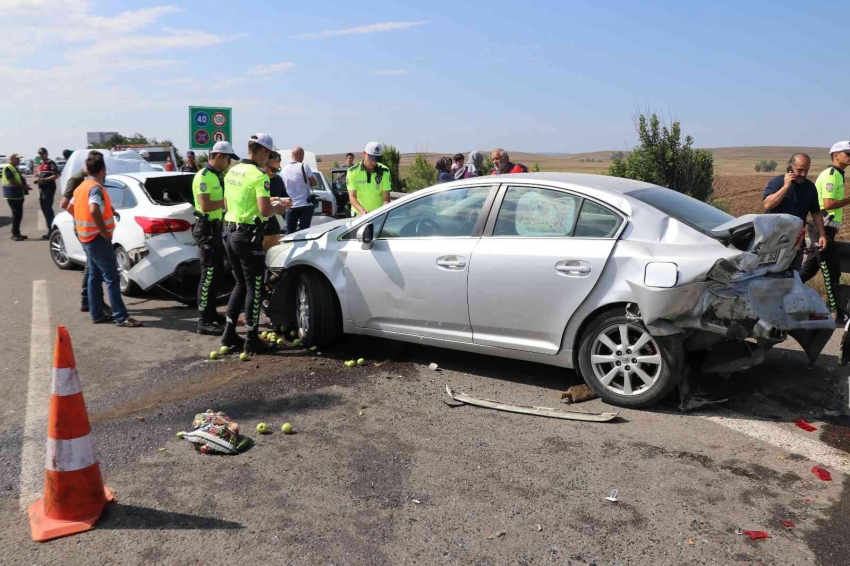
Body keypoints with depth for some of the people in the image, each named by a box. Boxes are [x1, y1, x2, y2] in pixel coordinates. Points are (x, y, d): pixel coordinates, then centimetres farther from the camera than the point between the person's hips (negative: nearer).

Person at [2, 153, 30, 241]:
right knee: (16, 214, -8)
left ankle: (16, 233, 17)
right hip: (12, 195, -9)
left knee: (19, 215, 11)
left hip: (18, 195, 9)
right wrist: (23, 186, -15)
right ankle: (15, 234, -3)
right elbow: (12, 181, -19)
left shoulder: (14, 168, 19)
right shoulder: (8, 168, -11)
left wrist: (24, 186, 8)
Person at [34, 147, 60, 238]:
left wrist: (44, 179, -22)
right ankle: (50, 230, 18)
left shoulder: (51, 163, -7)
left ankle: (51, 231, -10)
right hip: (41, 189, 9)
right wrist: (37, 179, 6)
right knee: (44, 210, 11)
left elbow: (56, 176, -16)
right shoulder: (40, 164, 20)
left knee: (48, 209, -12)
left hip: (49, 189, -9)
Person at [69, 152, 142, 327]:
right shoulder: (96, 187, -17)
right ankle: (121, 317, -8)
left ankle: (97, 314, 17)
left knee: (94, 276, 13)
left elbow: (70, 208, 24)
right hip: (98, 238, -10)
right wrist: (105, 232, -23)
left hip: (87, 237, 10)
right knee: (112, 278, -8)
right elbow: (94, 211, -32)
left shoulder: (82, 186, 13)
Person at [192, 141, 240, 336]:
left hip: (217, 227, 10)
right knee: (208, 273, -10)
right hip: (207, 228, -10)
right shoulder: (203, 177, -15)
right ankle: (203, 321, -8)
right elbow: (205, 206, -26)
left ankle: (211, 313, 25)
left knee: (217, 272, 15)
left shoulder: (218, 175, 15)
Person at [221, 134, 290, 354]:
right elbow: (264, 211, -22)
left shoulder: (232, 172, 11)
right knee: (254, 287, 1)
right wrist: (277, 208, -1)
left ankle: (229, 333, 19)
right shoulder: (259, 175, -15)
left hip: (230, 232, 8)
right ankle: (252, 340, 5)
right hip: (248, 235, -8)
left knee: (240, 284, 18)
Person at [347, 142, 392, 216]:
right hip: (359, 214, -1)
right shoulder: (353, 172, -5)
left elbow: (386, 198, -7)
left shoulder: (384, 171, -2)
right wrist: (361, 210, -32)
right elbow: (352, 197, -12)